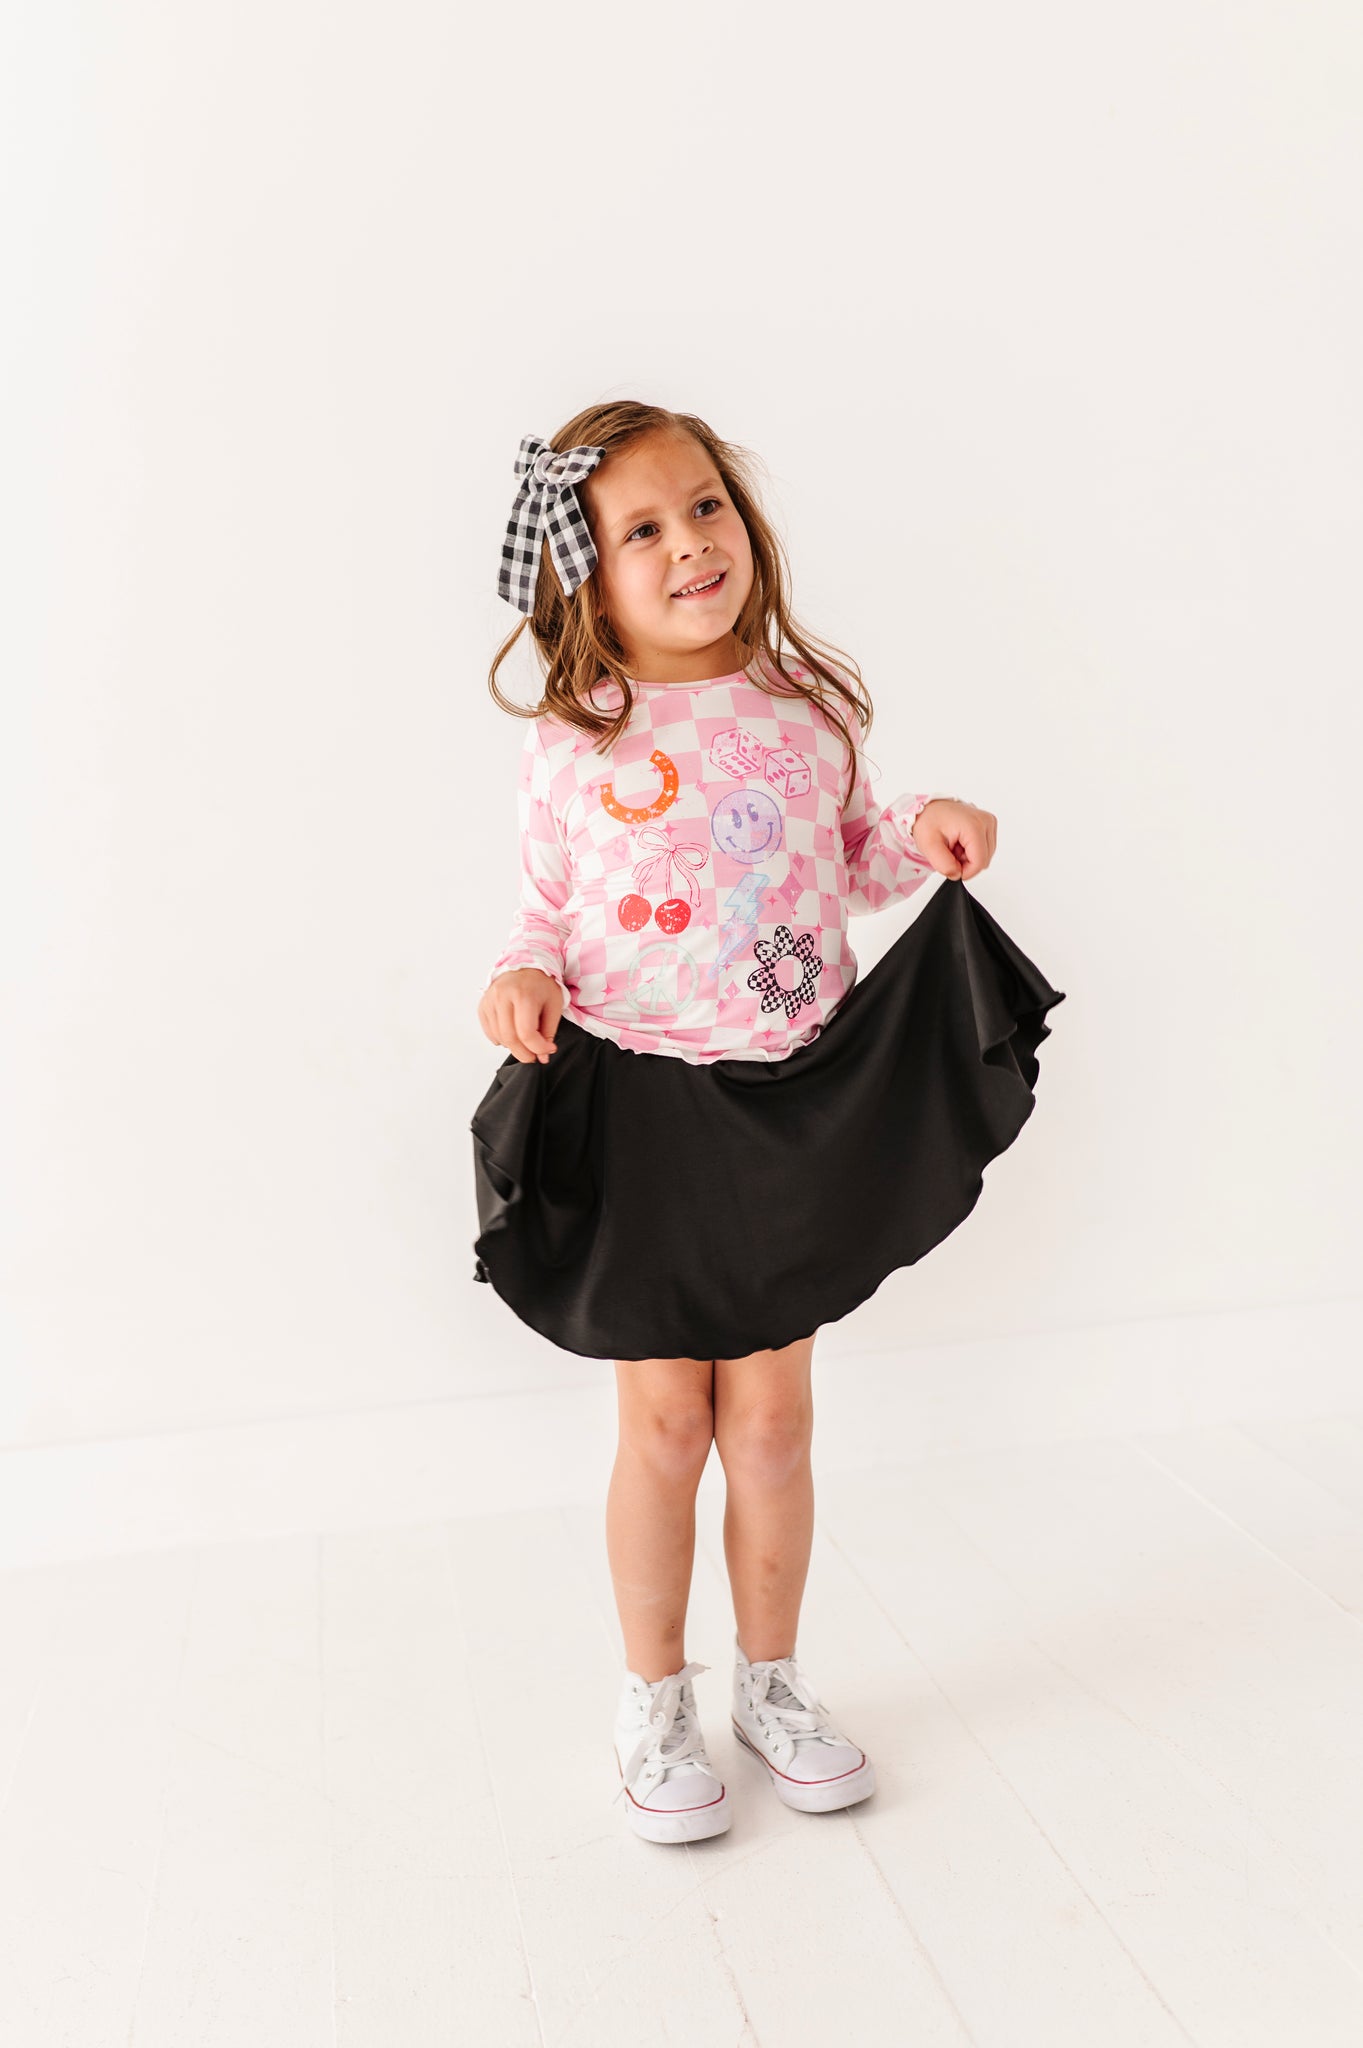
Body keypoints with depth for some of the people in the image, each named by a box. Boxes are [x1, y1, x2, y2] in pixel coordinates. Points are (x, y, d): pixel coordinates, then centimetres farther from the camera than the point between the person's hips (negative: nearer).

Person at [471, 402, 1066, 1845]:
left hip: (796, 1103, 2)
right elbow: (547, 903, 5)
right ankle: (654, 1702, 29)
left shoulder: (806, 707, 3)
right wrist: (522, 972, -16)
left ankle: (771, 1682, 33)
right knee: (663, 1423, 6)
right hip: (637, 1111, -2)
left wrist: (922, 834, -4)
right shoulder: (570, 743, -3)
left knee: (771, 1419, 10)